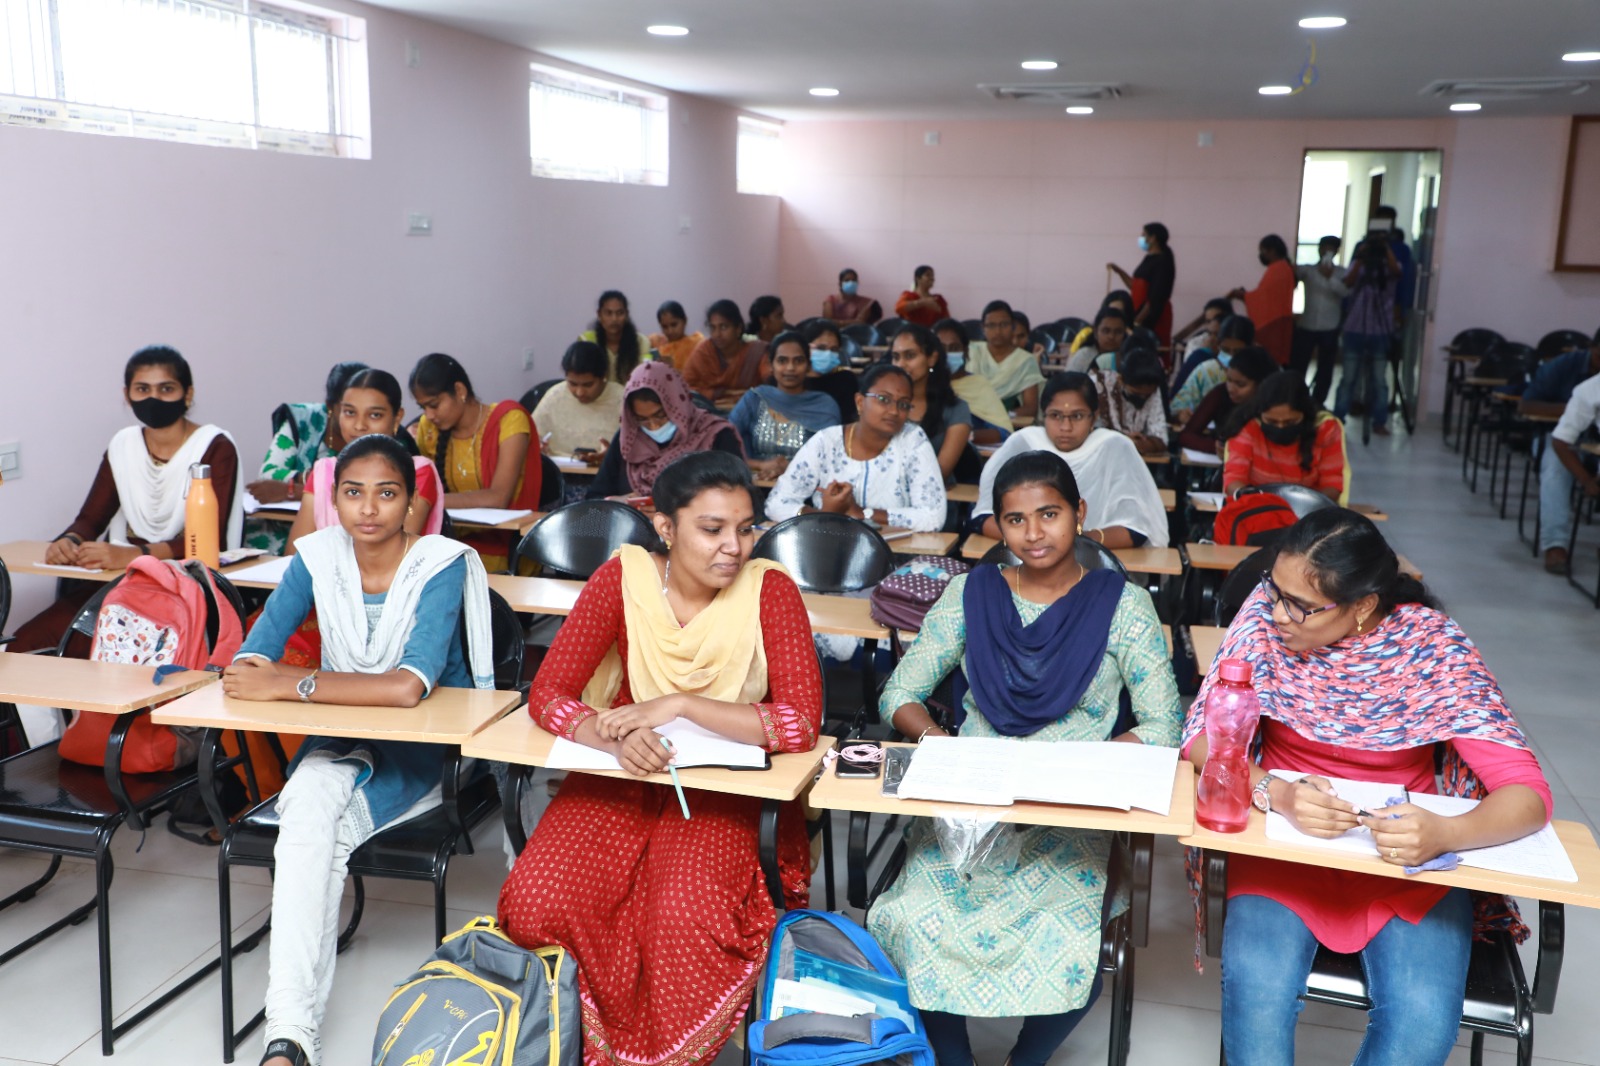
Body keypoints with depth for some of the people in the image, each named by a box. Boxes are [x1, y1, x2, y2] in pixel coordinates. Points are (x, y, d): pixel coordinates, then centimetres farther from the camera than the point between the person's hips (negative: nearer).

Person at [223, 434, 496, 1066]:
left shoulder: (442, 565, -17)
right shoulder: (318, 557, -1)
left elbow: (408, 688, -32)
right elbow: (247, 663, -4)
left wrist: (290, 684, -31)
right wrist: (262, 673, -28)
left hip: (425, 753, -4)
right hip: (341, 742, 4)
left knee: (312, 826, -32)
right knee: (310, 807, -32)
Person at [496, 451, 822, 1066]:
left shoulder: (770, 590, -13)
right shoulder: (624, 578, -9)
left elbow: (802, 722, -20)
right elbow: (547, 695, -10)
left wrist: (681, 704, -26)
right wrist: (614, 736, -31)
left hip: (718, 790, -2)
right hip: (616, 780, 2)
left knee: (686, 917, -29)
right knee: (536, 900, -23)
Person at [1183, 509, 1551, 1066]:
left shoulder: (1433, 648, -13)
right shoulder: (1267, 614, -10)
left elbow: (1527, 792, -15)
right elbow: (1202, 734, -10)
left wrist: (1444, 833, -37)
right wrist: (1274, 791, -31)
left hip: (1408, 854, 0)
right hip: (1284, 842, 0)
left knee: (1422, 1020, -24)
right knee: (1257, 987, -28)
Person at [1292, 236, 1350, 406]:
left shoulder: (1341, 273, 4)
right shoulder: (1308, 270, 4)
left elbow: (1346, 291, -12)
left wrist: (1330, 277, -19)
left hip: (1329, 329, 1)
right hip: (1306, 326, 0)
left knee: (1325, 369, 7)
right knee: (1296, 365, -2)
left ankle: (1317, 403, 18)